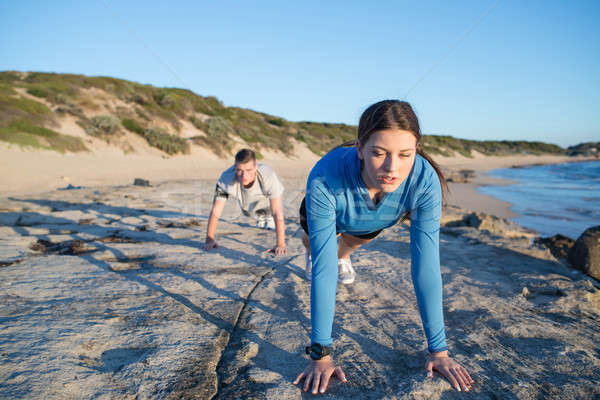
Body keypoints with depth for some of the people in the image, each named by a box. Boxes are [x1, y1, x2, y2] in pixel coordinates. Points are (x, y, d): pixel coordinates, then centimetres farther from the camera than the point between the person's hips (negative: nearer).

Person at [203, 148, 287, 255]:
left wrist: (280, 244, -50)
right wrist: (209, 239, -32)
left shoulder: (268, 176, -48)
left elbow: (277, 212, -47)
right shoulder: (226, 178, -42)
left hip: (268, 198, -3)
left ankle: (268, 217, 53)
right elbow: (216, 211, -33)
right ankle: (262, 218, 64)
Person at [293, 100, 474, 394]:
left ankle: (343, 255, 73)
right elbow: (323, 269, -45)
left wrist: (439, 349, -35)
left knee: (353, 242, 35)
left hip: (371, 224, 2)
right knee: (312, 245, 31)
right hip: (331, 209, -1)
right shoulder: (325, 179, -48)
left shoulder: (425, 180, -43)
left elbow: (425, 266, -39)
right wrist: (320, 353, -42)